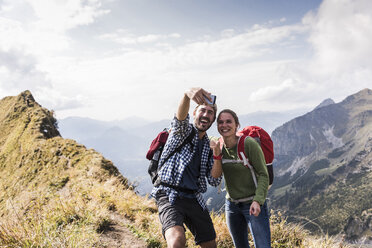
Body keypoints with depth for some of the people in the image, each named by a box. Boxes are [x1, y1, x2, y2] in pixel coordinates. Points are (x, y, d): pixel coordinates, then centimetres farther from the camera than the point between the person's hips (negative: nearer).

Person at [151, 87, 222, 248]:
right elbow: (181, 116, -24)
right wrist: (188, 95, -45)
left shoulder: (208, 146, 16)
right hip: (169, 194, -6)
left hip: (194, 199, 6)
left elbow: (214, 182, 10)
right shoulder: (183, 131, 3)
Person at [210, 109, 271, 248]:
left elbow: (263, 174, -14)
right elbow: (215, 175, -8)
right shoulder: (217, 145, -1)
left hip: (253, 204, -5)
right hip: (231, 205, 5)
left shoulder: (248, 144, -16)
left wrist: (257, 200, -25)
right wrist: (216, 154, -23)